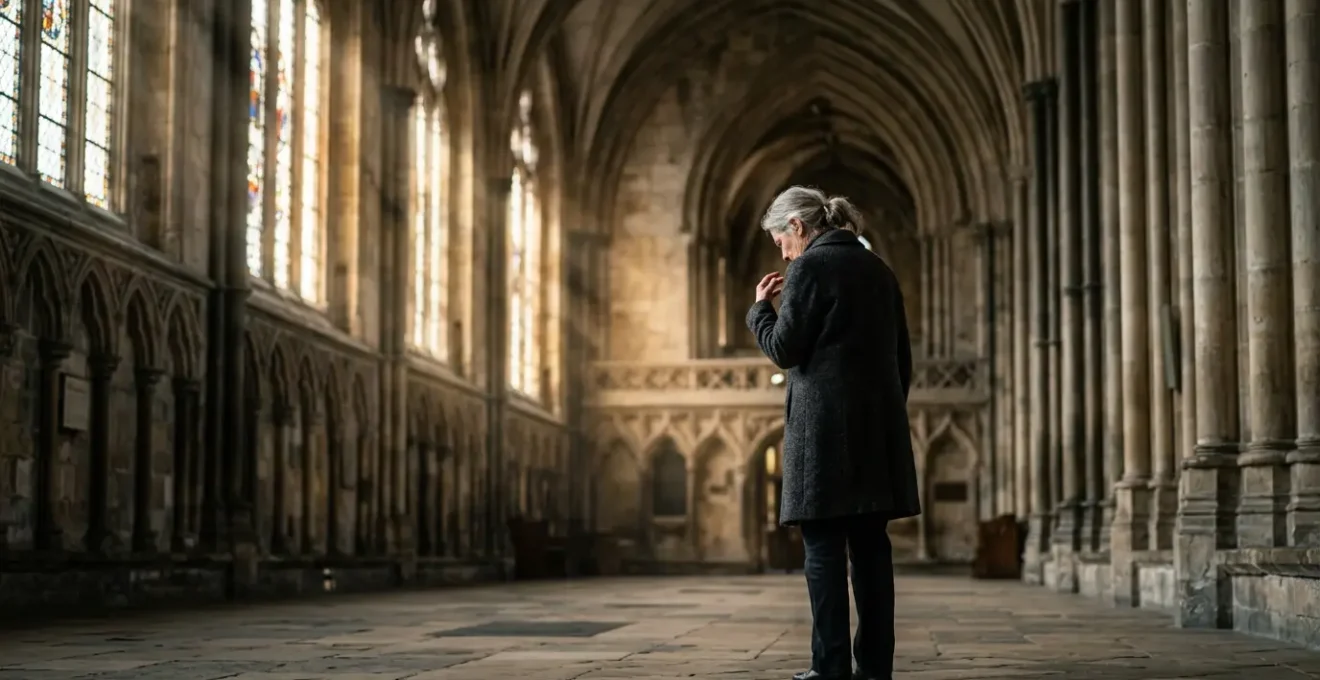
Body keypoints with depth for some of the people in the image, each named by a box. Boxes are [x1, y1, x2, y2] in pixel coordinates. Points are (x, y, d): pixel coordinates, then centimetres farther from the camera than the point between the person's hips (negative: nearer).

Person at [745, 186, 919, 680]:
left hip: (825, 425, -7)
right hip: (878, 423, 7)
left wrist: (760, 308, 8)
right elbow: (902, 356, 17)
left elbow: (784, 350, -8)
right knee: (870, 543, 7)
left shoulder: (810, 267, -6)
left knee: (824, 545, -4)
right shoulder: (878, 269, 15)